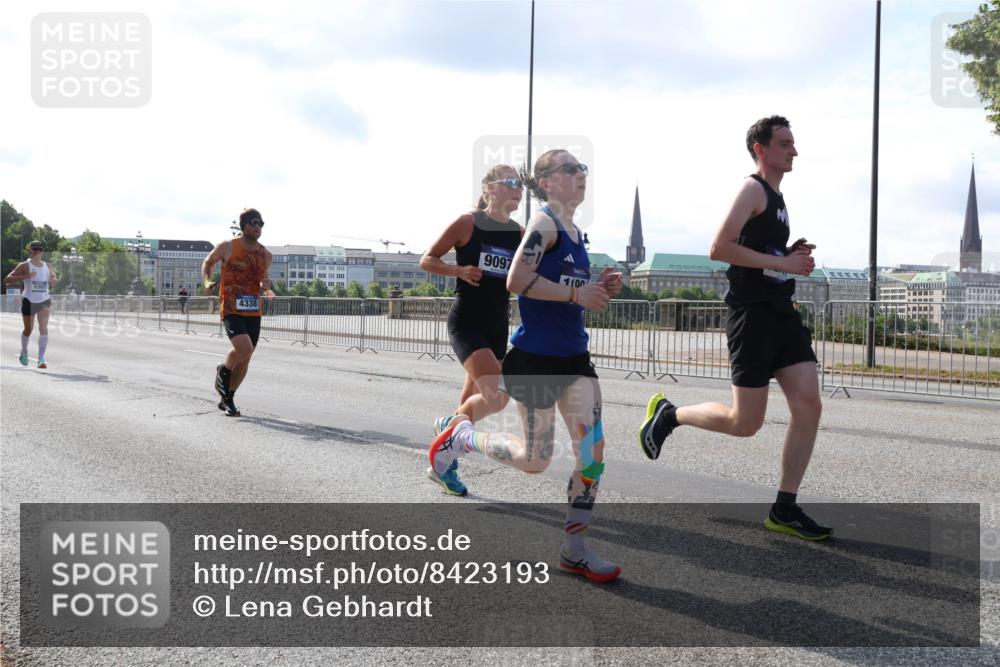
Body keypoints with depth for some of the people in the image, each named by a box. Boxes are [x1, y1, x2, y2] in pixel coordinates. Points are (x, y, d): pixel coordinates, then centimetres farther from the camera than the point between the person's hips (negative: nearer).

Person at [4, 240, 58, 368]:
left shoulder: (47, 266, 7)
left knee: (44, 328, -16)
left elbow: (54, 278, 26)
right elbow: (7, 280, -12)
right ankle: (24, 352, 39)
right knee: (28, 329, 11)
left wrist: (54, 280, 0)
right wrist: (25, 276, -27)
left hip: (44, 301, 2)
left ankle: (41, 358, -18)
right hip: (29, 301, -2)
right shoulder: (25, 266, -6)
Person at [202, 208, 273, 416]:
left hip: (254, 312, 5)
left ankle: (227, 399, 27)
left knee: (245, 359, 8)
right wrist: (207, 281, -5)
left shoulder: (266, 255, 8)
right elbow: (208, 262, 12)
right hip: (231, 310, -5)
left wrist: (265, 287, -1)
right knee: (244, 349, -24)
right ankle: (223, 370, 10)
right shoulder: (227, 247, -4)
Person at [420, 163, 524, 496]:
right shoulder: (468, 223, -7)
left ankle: (444, 463, 28)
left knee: (475, 400, 11)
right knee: (497, 396, -21)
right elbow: (427, 260, -2)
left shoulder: (521, 235, 6)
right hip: (466, 322, -6)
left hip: (498, 326, 6)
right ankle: (447, 425, 6)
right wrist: (460, 270, -18)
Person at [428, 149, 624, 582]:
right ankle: (462, 436, 27)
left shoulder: (575, 232, 14)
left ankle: (574, 549, 8)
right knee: (535, 460, 2)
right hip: (536, 358, -8)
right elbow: (518, 281, -24)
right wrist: (576, 293, -21)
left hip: (574, 356, 8)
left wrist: (599, 290, 4)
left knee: (593, 451, -2)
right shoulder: (544, 222, -12)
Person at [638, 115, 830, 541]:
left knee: (809, 406, -2)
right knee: (745, 423, -5)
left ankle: (784, 510, 4)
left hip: (782, 313, 9)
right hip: (753, 313, -9)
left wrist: (795, 257, 13)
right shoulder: (753, 189, -8)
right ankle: (668, 414, 20)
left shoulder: (777, 197, 21)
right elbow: (719, 249, -20)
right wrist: (782, 263, -18)